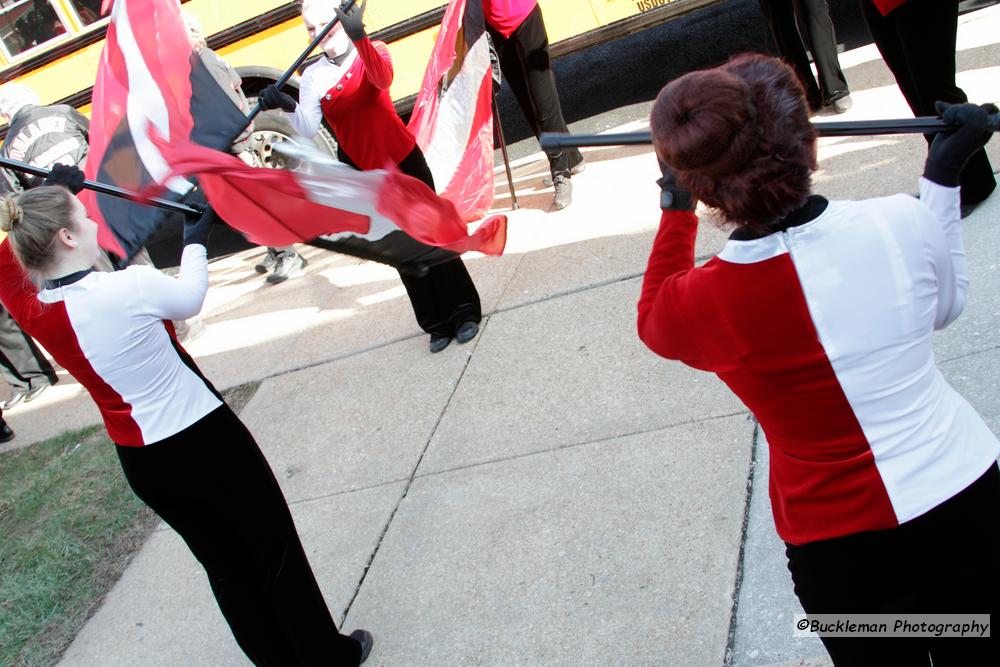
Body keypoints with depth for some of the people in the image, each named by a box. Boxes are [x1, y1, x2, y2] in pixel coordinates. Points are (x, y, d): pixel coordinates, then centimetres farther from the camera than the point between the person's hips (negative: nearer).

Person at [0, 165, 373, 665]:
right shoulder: (131, 288, -24)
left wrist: (47, 192, 21)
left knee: (224, 564, 22)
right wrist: (196, 239, 15)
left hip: (141, 464, 6)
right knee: (276, 552, 13)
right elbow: (189, 297, -2)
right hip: (205, 439, -6)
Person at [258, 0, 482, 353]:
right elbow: (308, 129, -17)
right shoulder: (312, 76, -3)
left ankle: (464, 311, 22)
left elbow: (382, 77, -32)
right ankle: (437, 323, 22)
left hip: (404, 161, -2)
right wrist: (289, 106, -38)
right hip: (364, 174, 2)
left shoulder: (374, 50, -7)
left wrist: (359, 37, -51)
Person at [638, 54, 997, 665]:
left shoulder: (698, 305, -24)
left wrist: (677, 208, 8)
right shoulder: (902, 222, -19)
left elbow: (654, 321, 3)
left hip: (844, 547, -2)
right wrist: (945, 173, 10)